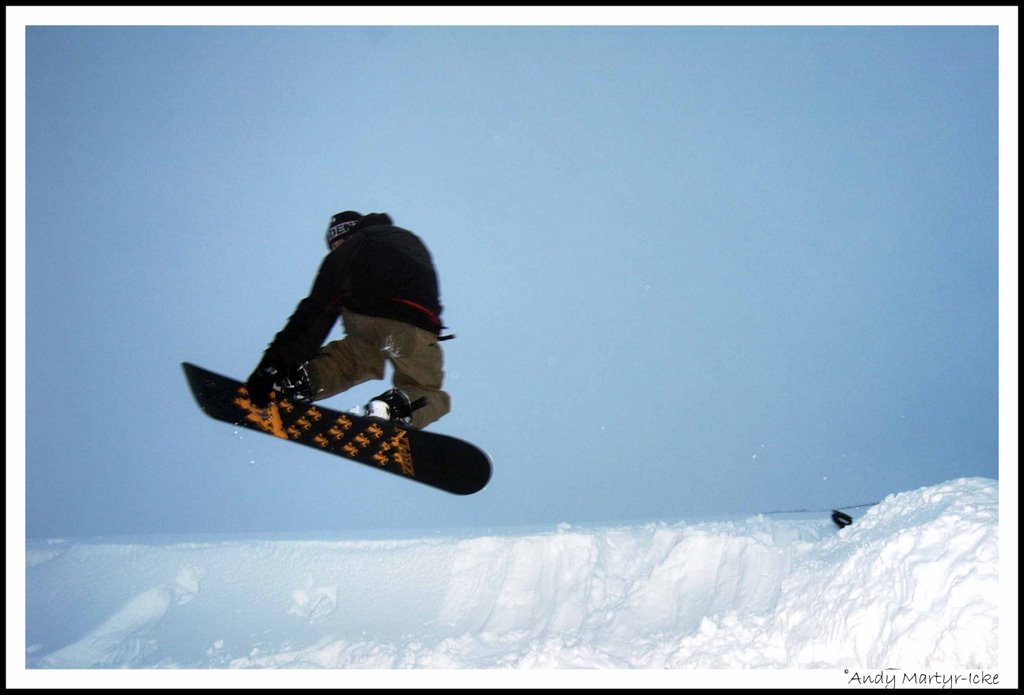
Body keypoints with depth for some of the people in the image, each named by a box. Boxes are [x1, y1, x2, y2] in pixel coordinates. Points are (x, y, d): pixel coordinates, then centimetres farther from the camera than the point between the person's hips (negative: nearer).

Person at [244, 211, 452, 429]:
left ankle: (303, 379, 6)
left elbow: (315, 310, 15)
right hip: (417, 328, 1)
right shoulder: (411, 240, 34)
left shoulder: (344, 251, 23)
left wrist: (276, 360, 14)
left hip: (362, 323, -1)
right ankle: (397, 405, -12)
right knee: (430, 395, 21)